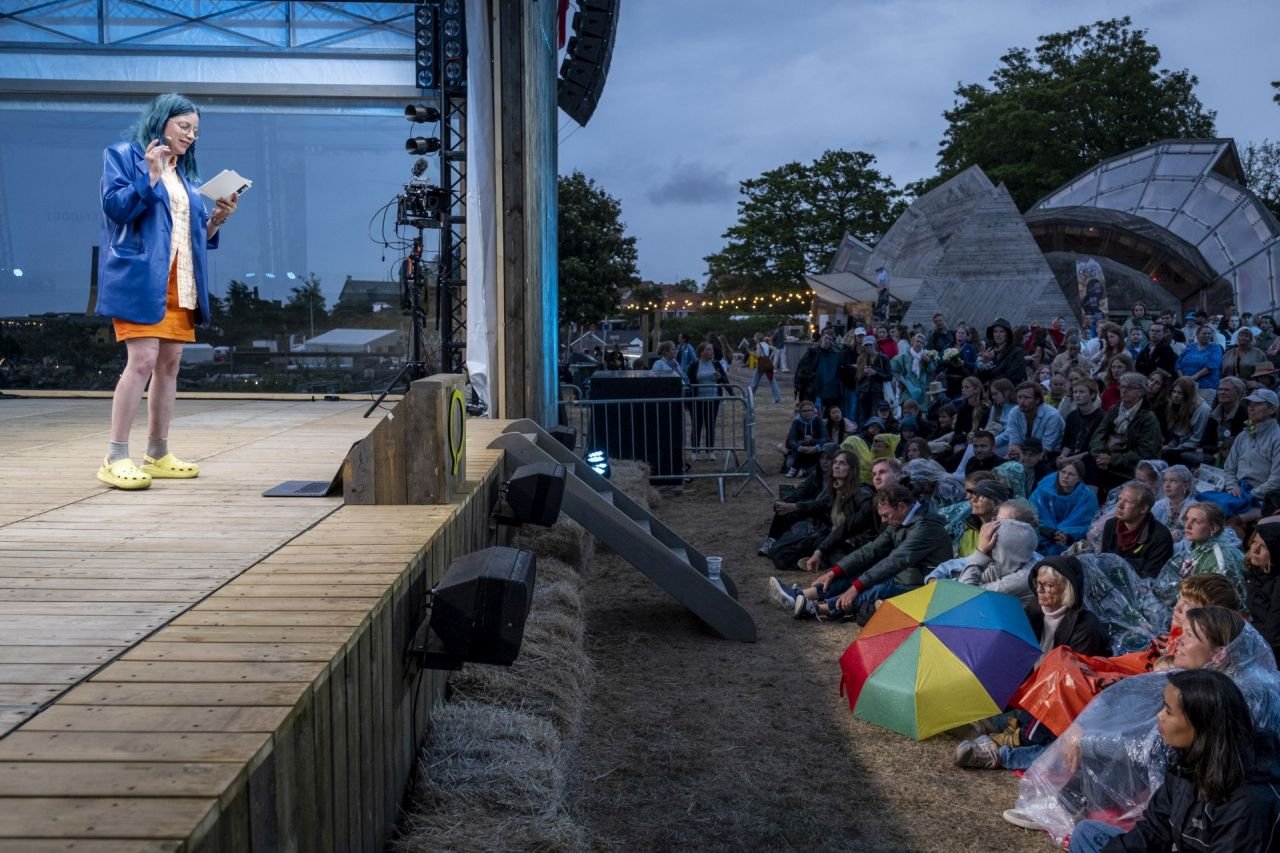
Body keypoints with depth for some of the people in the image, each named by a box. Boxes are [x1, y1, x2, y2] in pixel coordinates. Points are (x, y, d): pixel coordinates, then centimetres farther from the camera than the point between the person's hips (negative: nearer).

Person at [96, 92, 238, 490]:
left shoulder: (186, 173, 22)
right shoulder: (122, 156, 4)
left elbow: (199, 234, 21)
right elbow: (115, 207, -10)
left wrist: (217, 219, 3)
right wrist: (150, 177, -16)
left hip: (180, 283, 7)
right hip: (140, 277, -7)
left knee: (170, 364, 6)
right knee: (142, 360, -16)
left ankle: (157, 455, 13)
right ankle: (115, 457, -13)